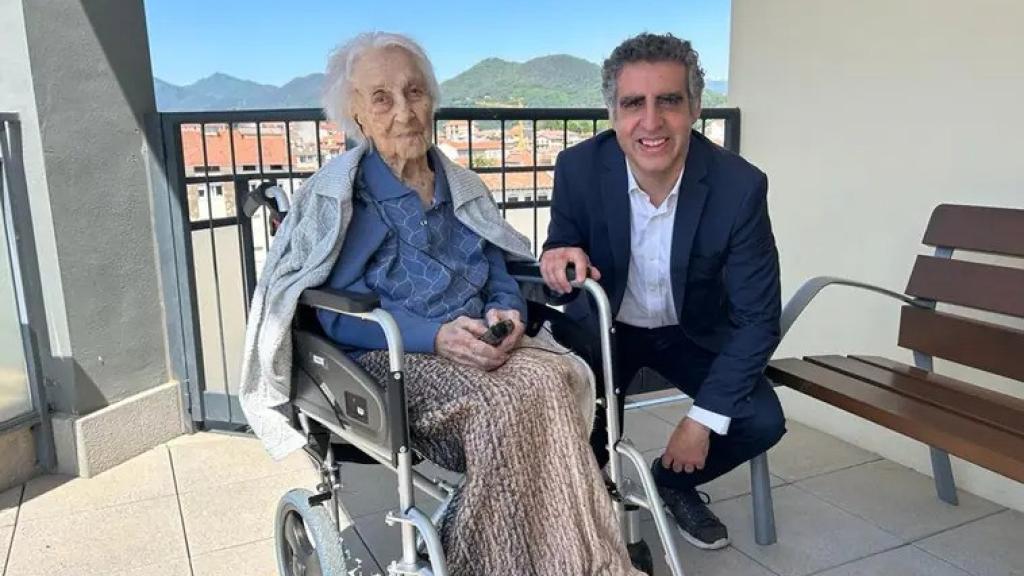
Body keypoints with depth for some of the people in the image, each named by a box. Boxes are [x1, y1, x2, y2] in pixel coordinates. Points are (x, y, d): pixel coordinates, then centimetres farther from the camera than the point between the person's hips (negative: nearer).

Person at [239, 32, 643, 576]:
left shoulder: (464, 188, 16)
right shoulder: (336, 195, 1)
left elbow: (503, 282, 14)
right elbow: (339, 315, -8)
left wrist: (506, 316, -11)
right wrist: (435, 335, -23)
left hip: (475, 351, 4)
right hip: (386, 361, -4)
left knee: (548, 382, -30)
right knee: (505, 399, -33)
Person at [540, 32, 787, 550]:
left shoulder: (739, 185, -24)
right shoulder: (579, 168, -21)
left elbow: (757, 316, -18)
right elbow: (563, 251, -6)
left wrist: (704, 417, -23)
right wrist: (561, 259, -34)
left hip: (693, 331, 1)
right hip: (604, 325, 0)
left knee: (761, 421, -17)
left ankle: (673, 480, 16)